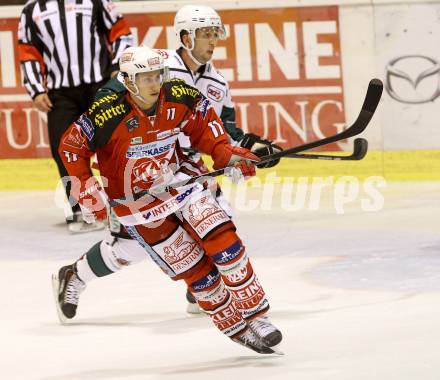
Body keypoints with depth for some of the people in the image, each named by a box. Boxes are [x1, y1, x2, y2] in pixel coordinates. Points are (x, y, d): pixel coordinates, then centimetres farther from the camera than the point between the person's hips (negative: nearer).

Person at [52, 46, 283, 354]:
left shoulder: (180, 98, -14)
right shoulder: (108, 115, -26)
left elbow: (203, 120, 6)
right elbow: (71, 147, -13)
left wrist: (226, 153, -5)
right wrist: (86, 190, -17)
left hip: (176, 179, 4)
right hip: (136, 199, -4)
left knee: (221, 237, -13)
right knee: (192, 265, -6)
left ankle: (255, 314, -3)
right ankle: (238, 328, 9)